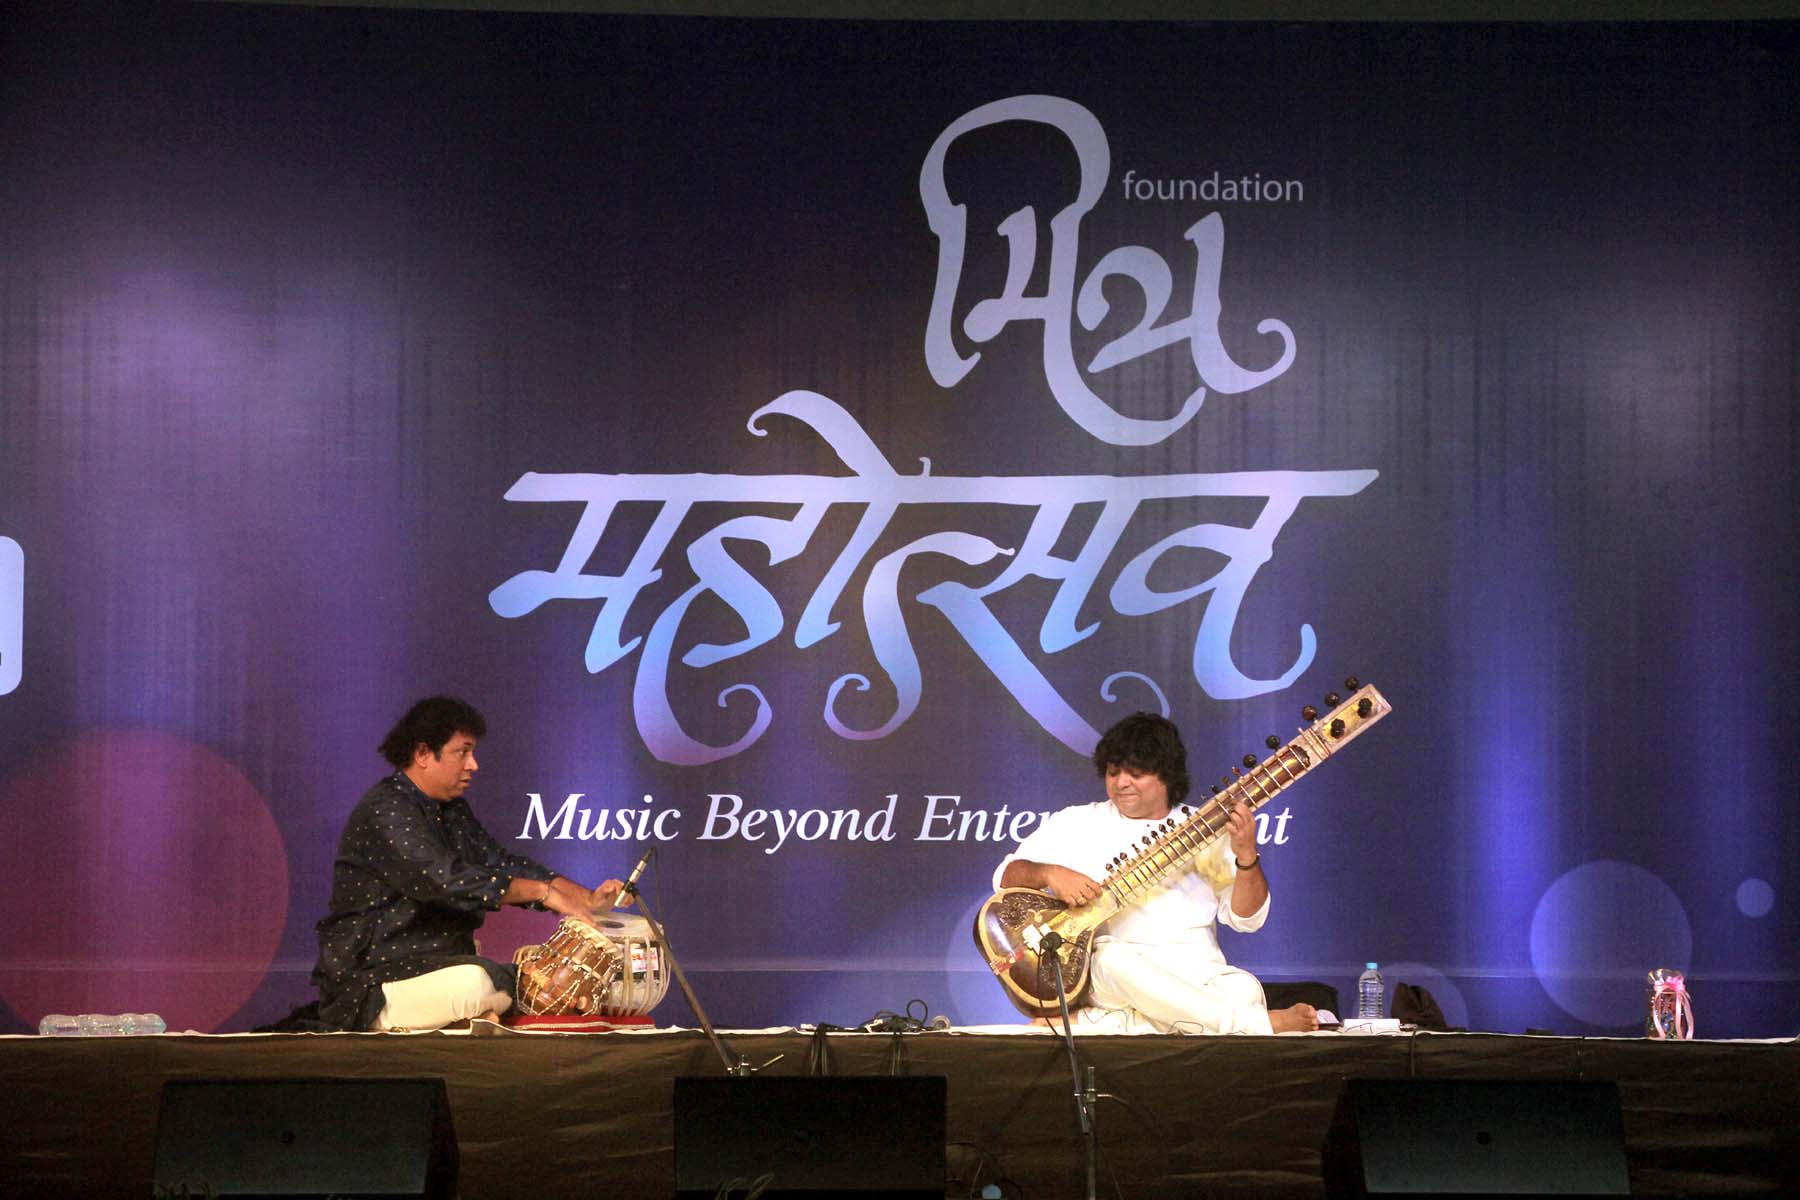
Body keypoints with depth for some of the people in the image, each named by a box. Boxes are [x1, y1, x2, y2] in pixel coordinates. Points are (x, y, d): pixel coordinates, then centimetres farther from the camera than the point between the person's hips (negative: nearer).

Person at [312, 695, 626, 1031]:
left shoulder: (452, 811, 16)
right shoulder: (385, 811, -16)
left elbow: (500, 862, 14)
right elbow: (446, 881, -27)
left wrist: (587, 899, 0)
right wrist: (543, 892, -24)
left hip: (439, 965, 9)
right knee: (471, 984, -37)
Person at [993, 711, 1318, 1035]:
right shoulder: (1078, 824, 11)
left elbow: (1246, 919, 4)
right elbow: (1006, 875, 10)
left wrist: (1247, 856, -14)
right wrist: (1049, 873, -12)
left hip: (1201, 979, 1)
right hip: (1109, 972, -1)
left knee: (1245, 991, -31)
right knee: (1115, 960, -37)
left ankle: (1090, 1022, -31)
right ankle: (1261, 1025, -34)